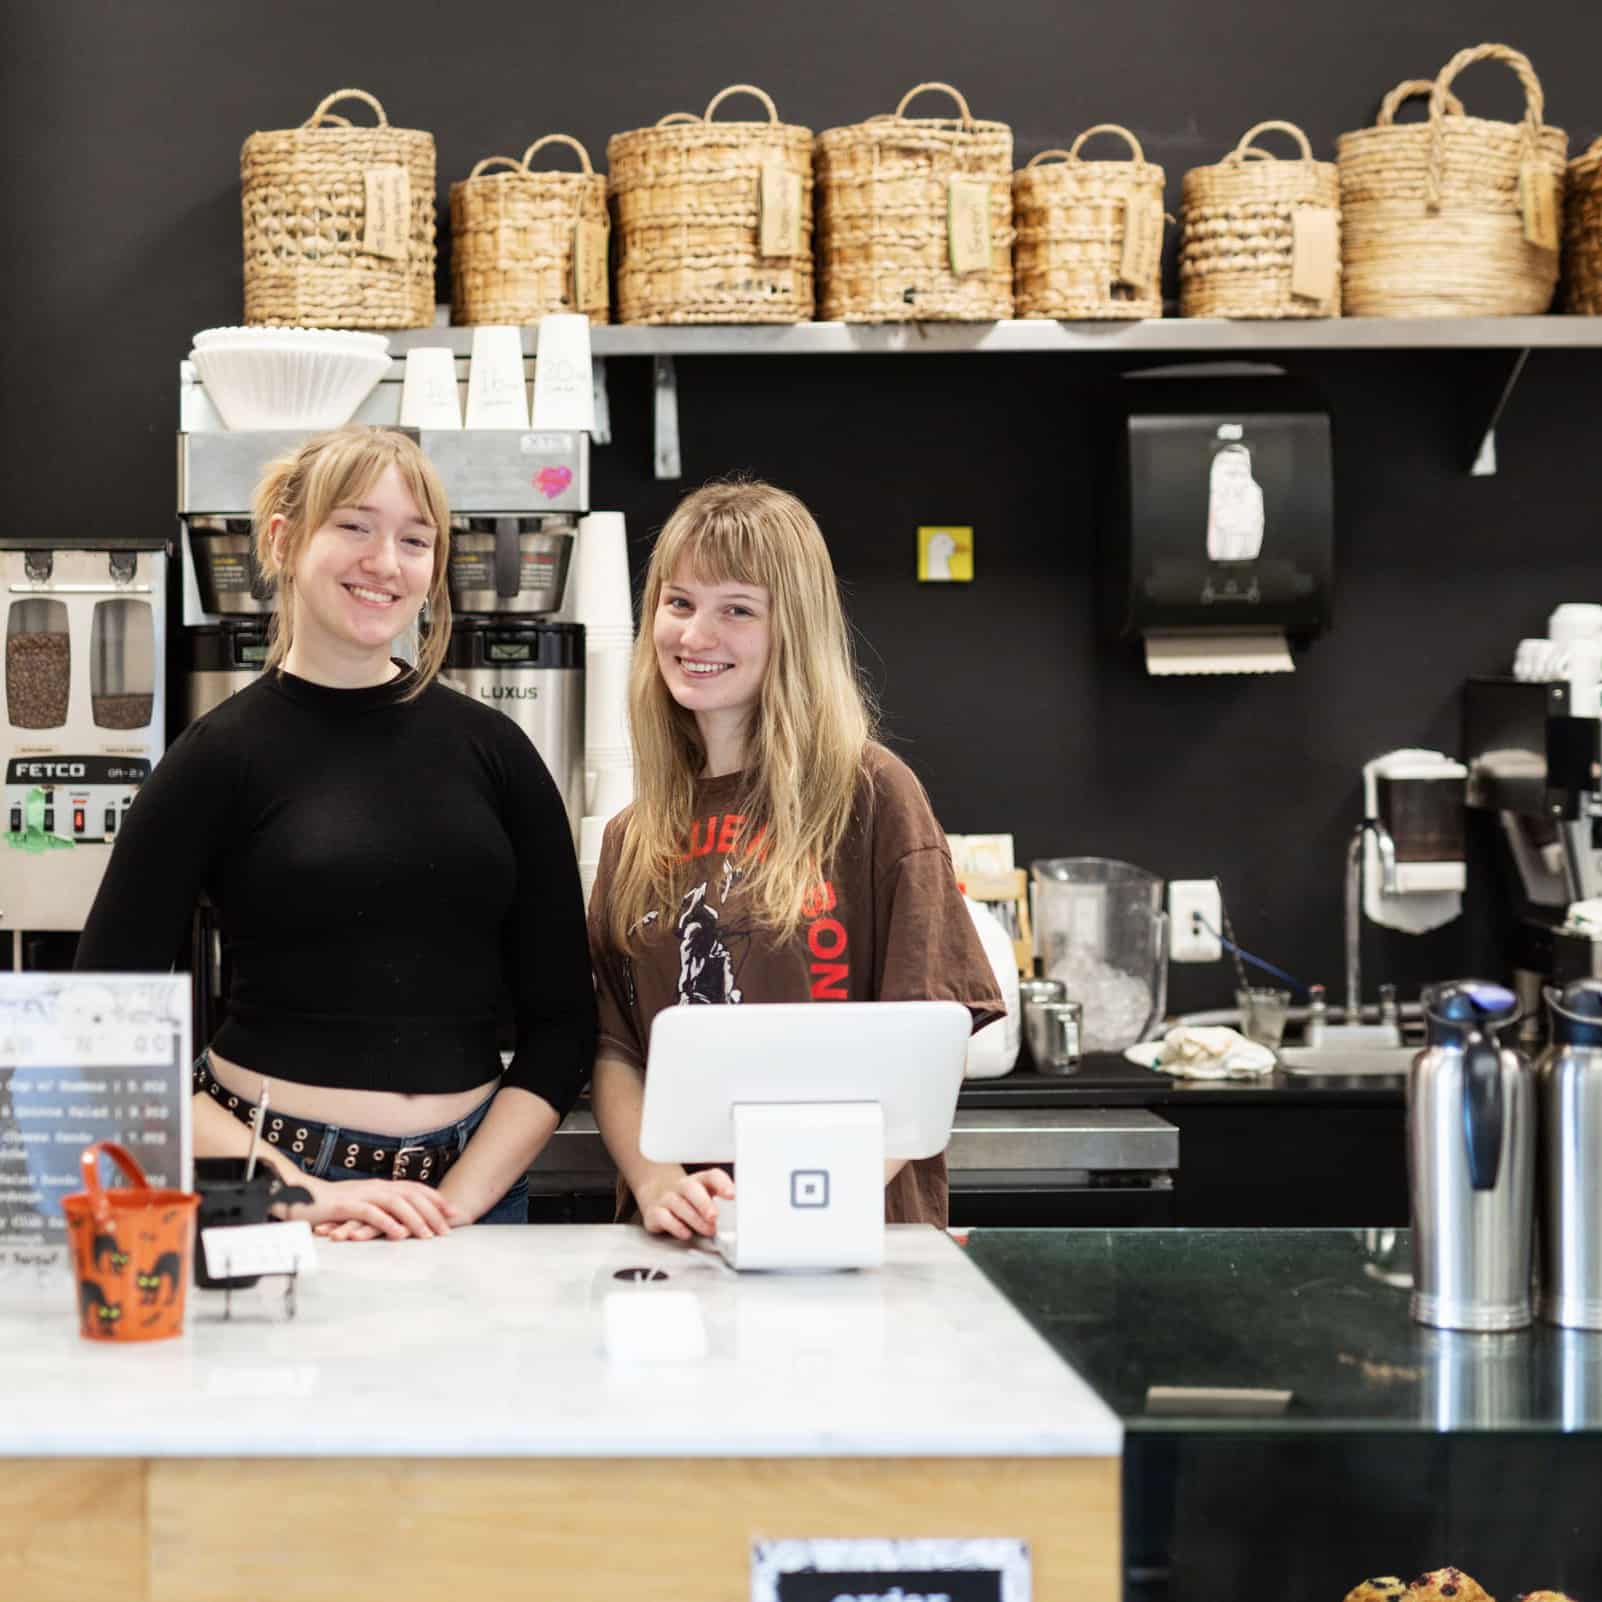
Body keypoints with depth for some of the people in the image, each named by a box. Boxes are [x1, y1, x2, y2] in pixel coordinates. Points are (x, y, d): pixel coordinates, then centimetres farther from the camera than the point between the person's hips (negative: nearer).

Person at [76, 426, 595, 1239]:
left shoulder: (491, 748, 3)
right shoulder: (220, 755, -5)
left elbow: (561, 1019, 3)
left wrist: (456, 1200, -9)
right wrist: (301, 1195, -14)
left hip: (474, 1181, 2)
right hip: (265, 1186, -2)